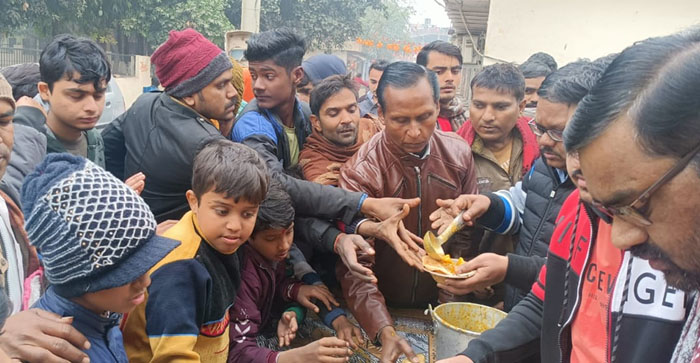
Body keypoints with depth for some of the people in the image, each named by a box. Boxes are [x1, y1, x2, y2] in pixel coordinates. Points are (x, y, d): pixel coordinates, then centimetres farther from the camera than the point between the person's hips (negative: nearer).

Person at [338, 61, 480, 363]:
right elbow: (355, 268, -22)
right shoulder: (359, 173, -21)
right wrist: (385, 332, -31)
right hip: (383, 308, -3)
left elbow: (467, 229, 1)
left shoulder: (459, 154, -9)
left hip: (439, 304, 4)